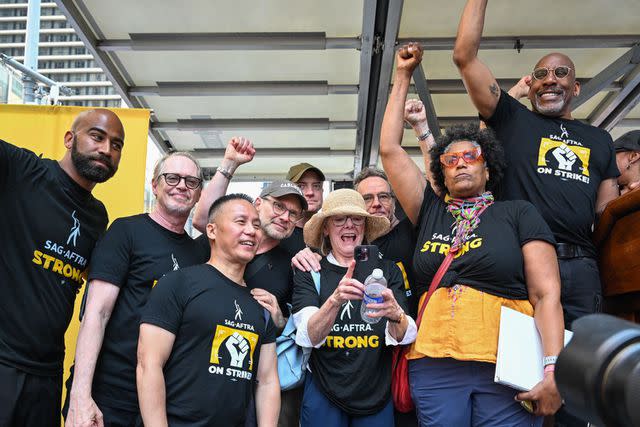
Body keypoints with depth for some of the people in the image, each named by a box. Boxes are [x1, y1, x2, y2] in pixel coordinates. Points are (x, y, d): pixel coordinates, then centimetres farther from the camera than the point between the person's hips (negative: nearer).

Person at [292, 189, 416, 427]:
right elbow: (309, 337, -16)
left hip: (377, 395, 2)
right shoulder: (308, 274, -4)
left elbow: (404, 337, -10)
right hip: (324, 395, -1)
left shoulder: (388, 271, -2)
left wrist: (395, 313, -33)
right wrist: (335, 300, -35)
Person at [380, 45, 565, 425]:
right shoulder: (430, 213, 14)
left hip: (506, 367, -2)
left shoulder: (518, 213, 7)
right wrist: (403, 76, 19)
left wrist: (553, 369, -13)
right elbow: (389, 149, 14)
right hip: (435, 365, 3)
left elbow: (547, 294, -1)